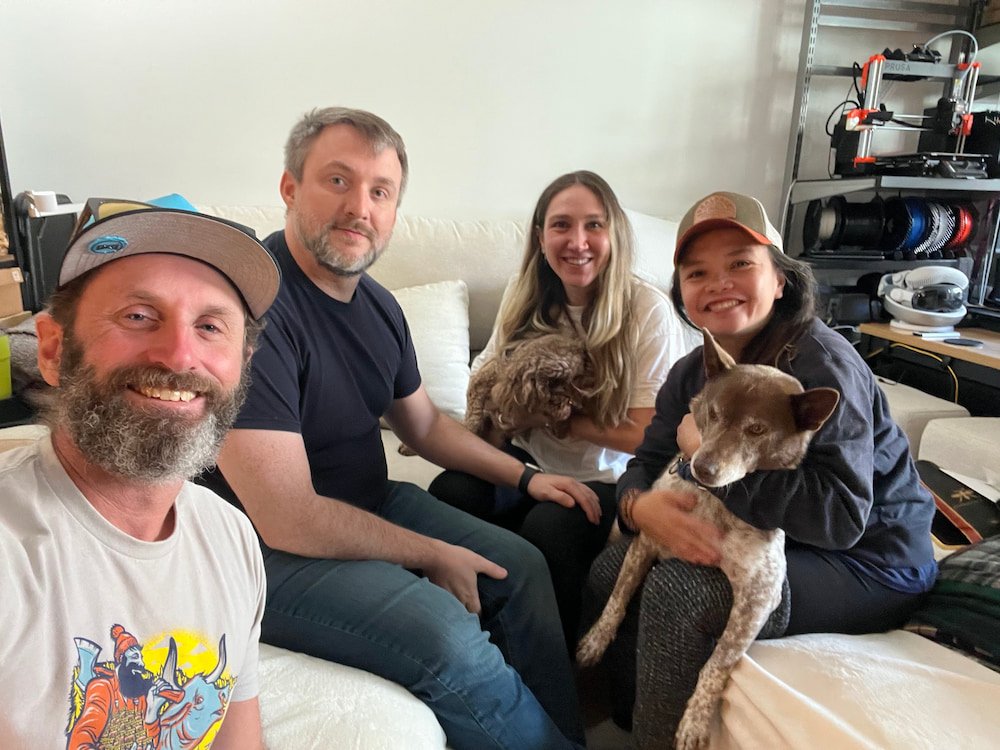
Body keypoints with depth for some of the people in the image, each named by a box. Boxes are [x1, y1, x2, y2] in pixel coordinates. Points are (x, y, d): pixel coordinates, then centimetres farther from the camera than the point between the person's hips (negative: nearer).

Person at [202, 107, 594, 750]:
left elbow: (425, 424, 17)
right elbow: (288, 519, -28)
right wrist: (432, 556, -16)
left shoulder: (377, 304, 2)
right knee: (450, 640, -26)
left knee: (522, 565, 9)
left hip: (370, 505, 9)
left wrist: (523, 474, 8)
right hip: (274, 552, -9)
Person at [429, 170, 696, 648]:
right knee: (449, 492, -25)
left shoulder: (648, 309, -12)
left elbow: (650, 435, -13)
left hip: (607, 481, -3)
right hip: (529, 463, 4)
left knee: (547, 528, -33)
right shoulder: (525, 297, 2)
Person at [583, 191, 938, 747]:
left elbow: (842, 516, -30)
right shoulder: (695, 371, 2)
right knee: (611, 568, -7)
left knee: (676, 591, -27)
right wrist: (640, 505, -27)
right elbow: (648, 463, -2)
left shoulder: (821, 362, -22)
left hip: (869, 562, -7)